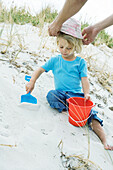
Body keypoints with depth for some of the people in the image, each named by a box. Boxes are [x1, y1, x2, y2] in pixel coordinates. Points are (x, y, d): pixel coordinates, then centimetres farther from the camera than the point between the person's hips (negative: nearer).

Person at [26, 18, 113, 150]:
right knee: (51, 95, -33)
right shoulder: (54, 60, 8)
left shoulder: (80, 62, 5)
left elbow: (84, 80, -1)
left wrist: (86, 94, -19)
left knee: (90, 113, -24)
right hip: (60, 94, 2)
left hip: (77, 94, -1)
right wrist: (32, 81, -11)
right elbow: (40, 70, 7)